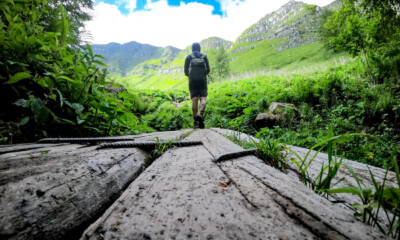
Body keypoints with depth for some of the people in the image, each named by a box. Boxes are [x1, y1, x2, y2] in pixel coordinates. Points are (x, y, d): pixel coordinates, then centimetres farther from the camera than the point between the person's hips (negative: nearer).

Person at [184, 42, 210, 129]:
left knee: (194, 100, -2)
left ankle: (195, 121, -6)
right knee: (203, 99, -3)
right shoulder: (204, 57, 11)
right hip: (202, 81, 0)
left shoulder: (188, 57, 9)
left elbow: (186, 72, 6)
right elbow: (208, 70, 9)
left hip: (192, 81, 0)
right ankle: (201, 114, -32)